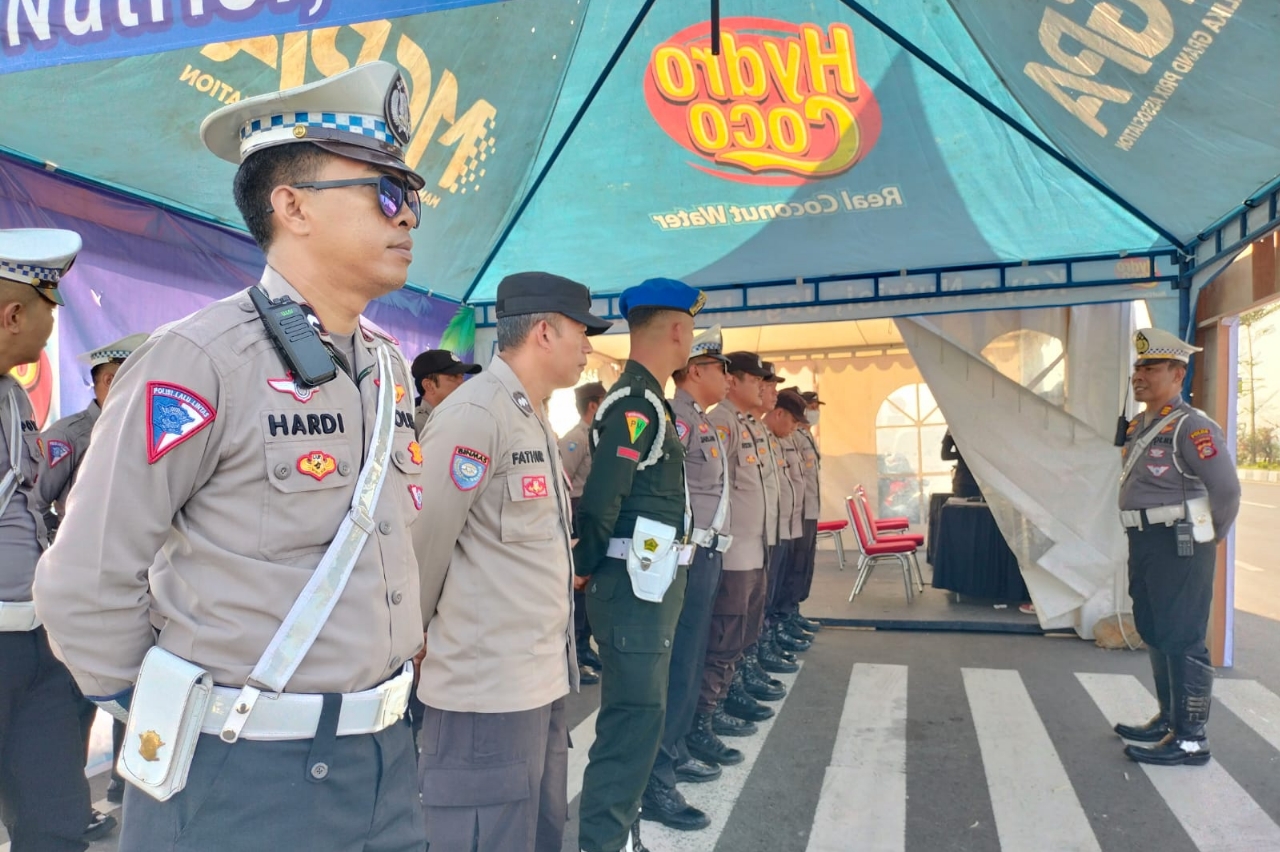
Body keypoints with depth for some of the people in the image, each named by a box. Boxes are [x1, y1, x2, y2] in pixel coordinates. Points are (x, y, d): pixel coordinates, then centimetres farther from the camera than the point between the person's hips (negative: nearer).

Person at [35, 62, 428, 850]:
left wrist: (381, 696, 13)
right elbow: (86, 582, -12)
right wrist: (168, 722, -1)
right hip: (242, 777, -6)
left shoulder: (390, 364, 5)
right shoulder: (199, 361, -17)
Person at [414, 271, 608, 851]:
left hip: (541, 680, 9)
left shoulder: (533, 419, 14)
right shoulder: (474, 413, -18)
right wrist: (415, 639, -3)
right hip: (488, 687, -9)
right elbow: (422, 541, -16)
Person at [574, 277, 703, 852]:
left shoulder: (643, 400, 15)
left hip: (649, 583, 10)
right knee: (635, 714, -3)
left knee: (638, 711, 19)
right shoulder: (637, 403, -18)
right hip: (634, 584, -10)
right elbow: (600, 500, -24)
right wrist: (588, 567, -11)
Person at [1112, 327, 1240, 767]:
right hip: (1145, 544, 9)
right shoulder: (1139, 427, 13)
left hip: (1179, 547, -9)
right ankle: (1169, 719, 31)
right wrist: (1144, 542, 15)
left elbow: (1227, 489, -19)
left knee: (1182, 641, -3)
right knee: (1156, 636, 17)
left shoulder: (1190, 426, -15)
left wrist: (1208, 536, -6)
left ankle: (1190, 738, 7)